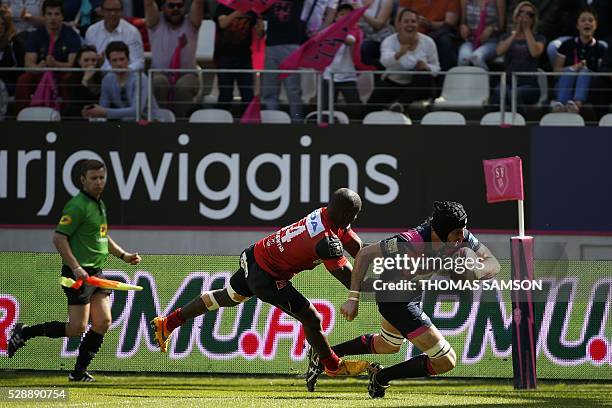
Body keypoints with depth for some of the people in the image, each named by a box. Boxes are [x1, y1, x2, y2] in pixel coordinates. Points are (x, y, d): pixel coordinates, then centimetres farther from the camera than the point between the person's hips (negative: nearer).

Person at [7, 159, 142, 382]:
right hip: (79, 273, -9)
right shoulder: (78, 206, -14)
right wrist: (76, 268, -23)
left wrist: (123, 255, 22)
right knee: (77, 328, -10)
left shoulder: (99, 205, 15)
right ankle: (23, 333, 4)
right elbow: (59, 238, -19)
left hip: (96, 272, 9)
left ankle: (79, 371, 9)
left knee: (103, 322, 0)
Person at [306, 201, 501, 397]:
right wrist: (353, 298, -26)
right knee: (446, 361, -10)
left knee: (387, 345, 34)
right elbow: (365, 253, -25)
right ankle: (381, 377, 6)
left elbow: (493, 264, -12)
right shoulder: (410, 243, -36)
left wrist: (475, 273, -36)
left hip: (413, 296, 8)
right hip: (394, 299, -8)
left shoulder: (463, 239, -19)